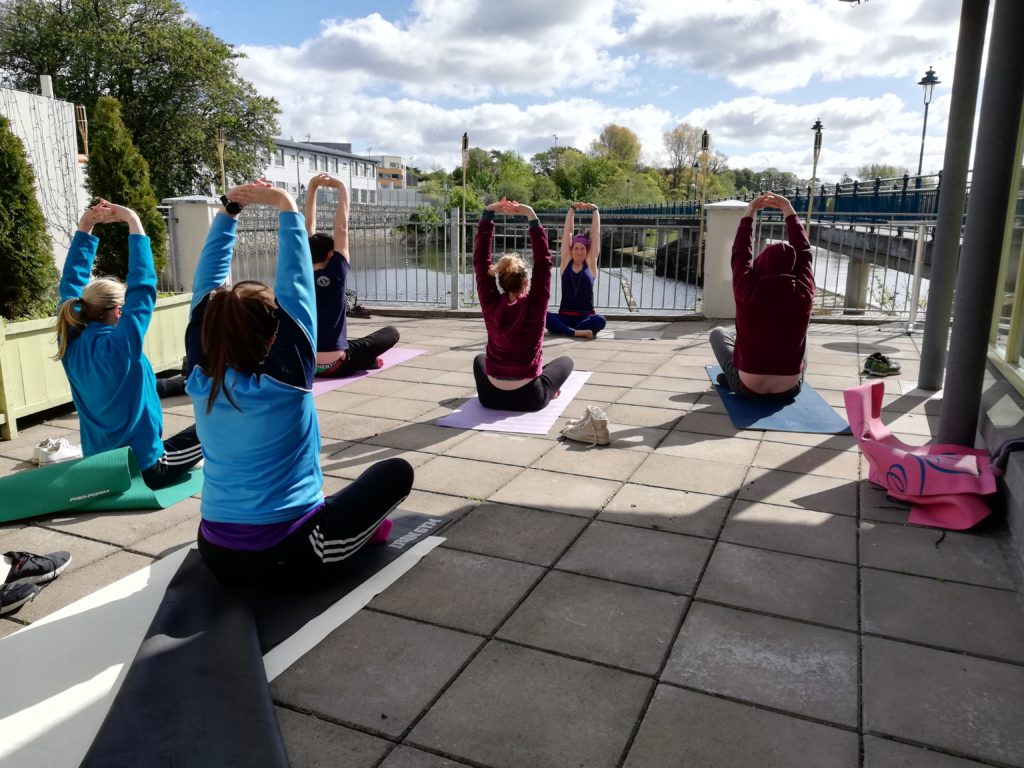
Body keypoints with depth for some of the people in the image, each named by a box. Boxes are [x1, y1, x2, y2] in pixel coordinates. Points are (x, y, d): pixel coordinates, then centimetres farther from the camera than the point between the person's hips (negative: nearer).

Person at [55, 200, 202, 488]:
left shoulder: (71, 345, -5)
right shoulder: (120, 345, -24)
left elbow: (71, 283, 4)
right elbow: (142, 285, -24)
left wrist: (85, 227, 2)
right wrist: (133, 223, -20)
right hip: (144, 469, -7)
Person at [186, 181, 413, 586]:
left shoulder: (201, 378, -4)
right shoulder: (285, 378, -18)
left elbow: (208, 284, 2)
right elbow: (294, 282, -14)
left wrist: (228, 210, 3)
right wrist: (285, 205, -9)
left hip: (216, 554, 6)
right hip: (286, 557, -5)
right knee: (396, 471, 8)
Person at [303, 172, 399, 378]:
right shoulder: (334, 274, -12)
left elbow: (309, 227, 6)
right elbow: (341, 227, -7)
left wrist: (312, 187, 9)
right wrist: (341, 187, 2)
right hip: (333, 367, -5)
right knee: (391, 332, 12)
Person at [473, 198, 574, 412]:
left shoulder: (490, 305, -10)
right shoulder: (534, 306, -16)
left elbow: (480, 260, -6)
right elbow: (543, 261, -13)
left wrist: (488, 213, -7)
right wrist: (531, 216, -14)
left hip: (492, 396, 2)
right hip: (530, 398, -1)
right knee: (565, 361, 27)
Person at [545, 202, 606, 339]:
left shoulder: (591, 263, 7)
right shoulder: (566, 262, 8)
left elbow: (595, 233, 5)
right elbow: (567, 232, 7)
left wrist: (594, 210, 7)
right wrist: (572, 209, 7)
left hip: (586, 317, 0)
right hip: (564, 316, 1)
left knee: (600, 321, -34)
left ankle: (564, 330, -30)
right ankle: (577, 332, -38)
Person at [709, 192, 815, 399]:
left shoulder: (748, 291, -18)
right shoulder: (804, 292, -13)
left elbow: (740, 253, 0)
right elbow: (804, 251, 4)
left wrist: (749, 213, 10)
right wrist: (789, 211, 11)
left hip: (748, 387, -2)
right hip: (790, 389, 2)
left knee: (718, 333, 23)